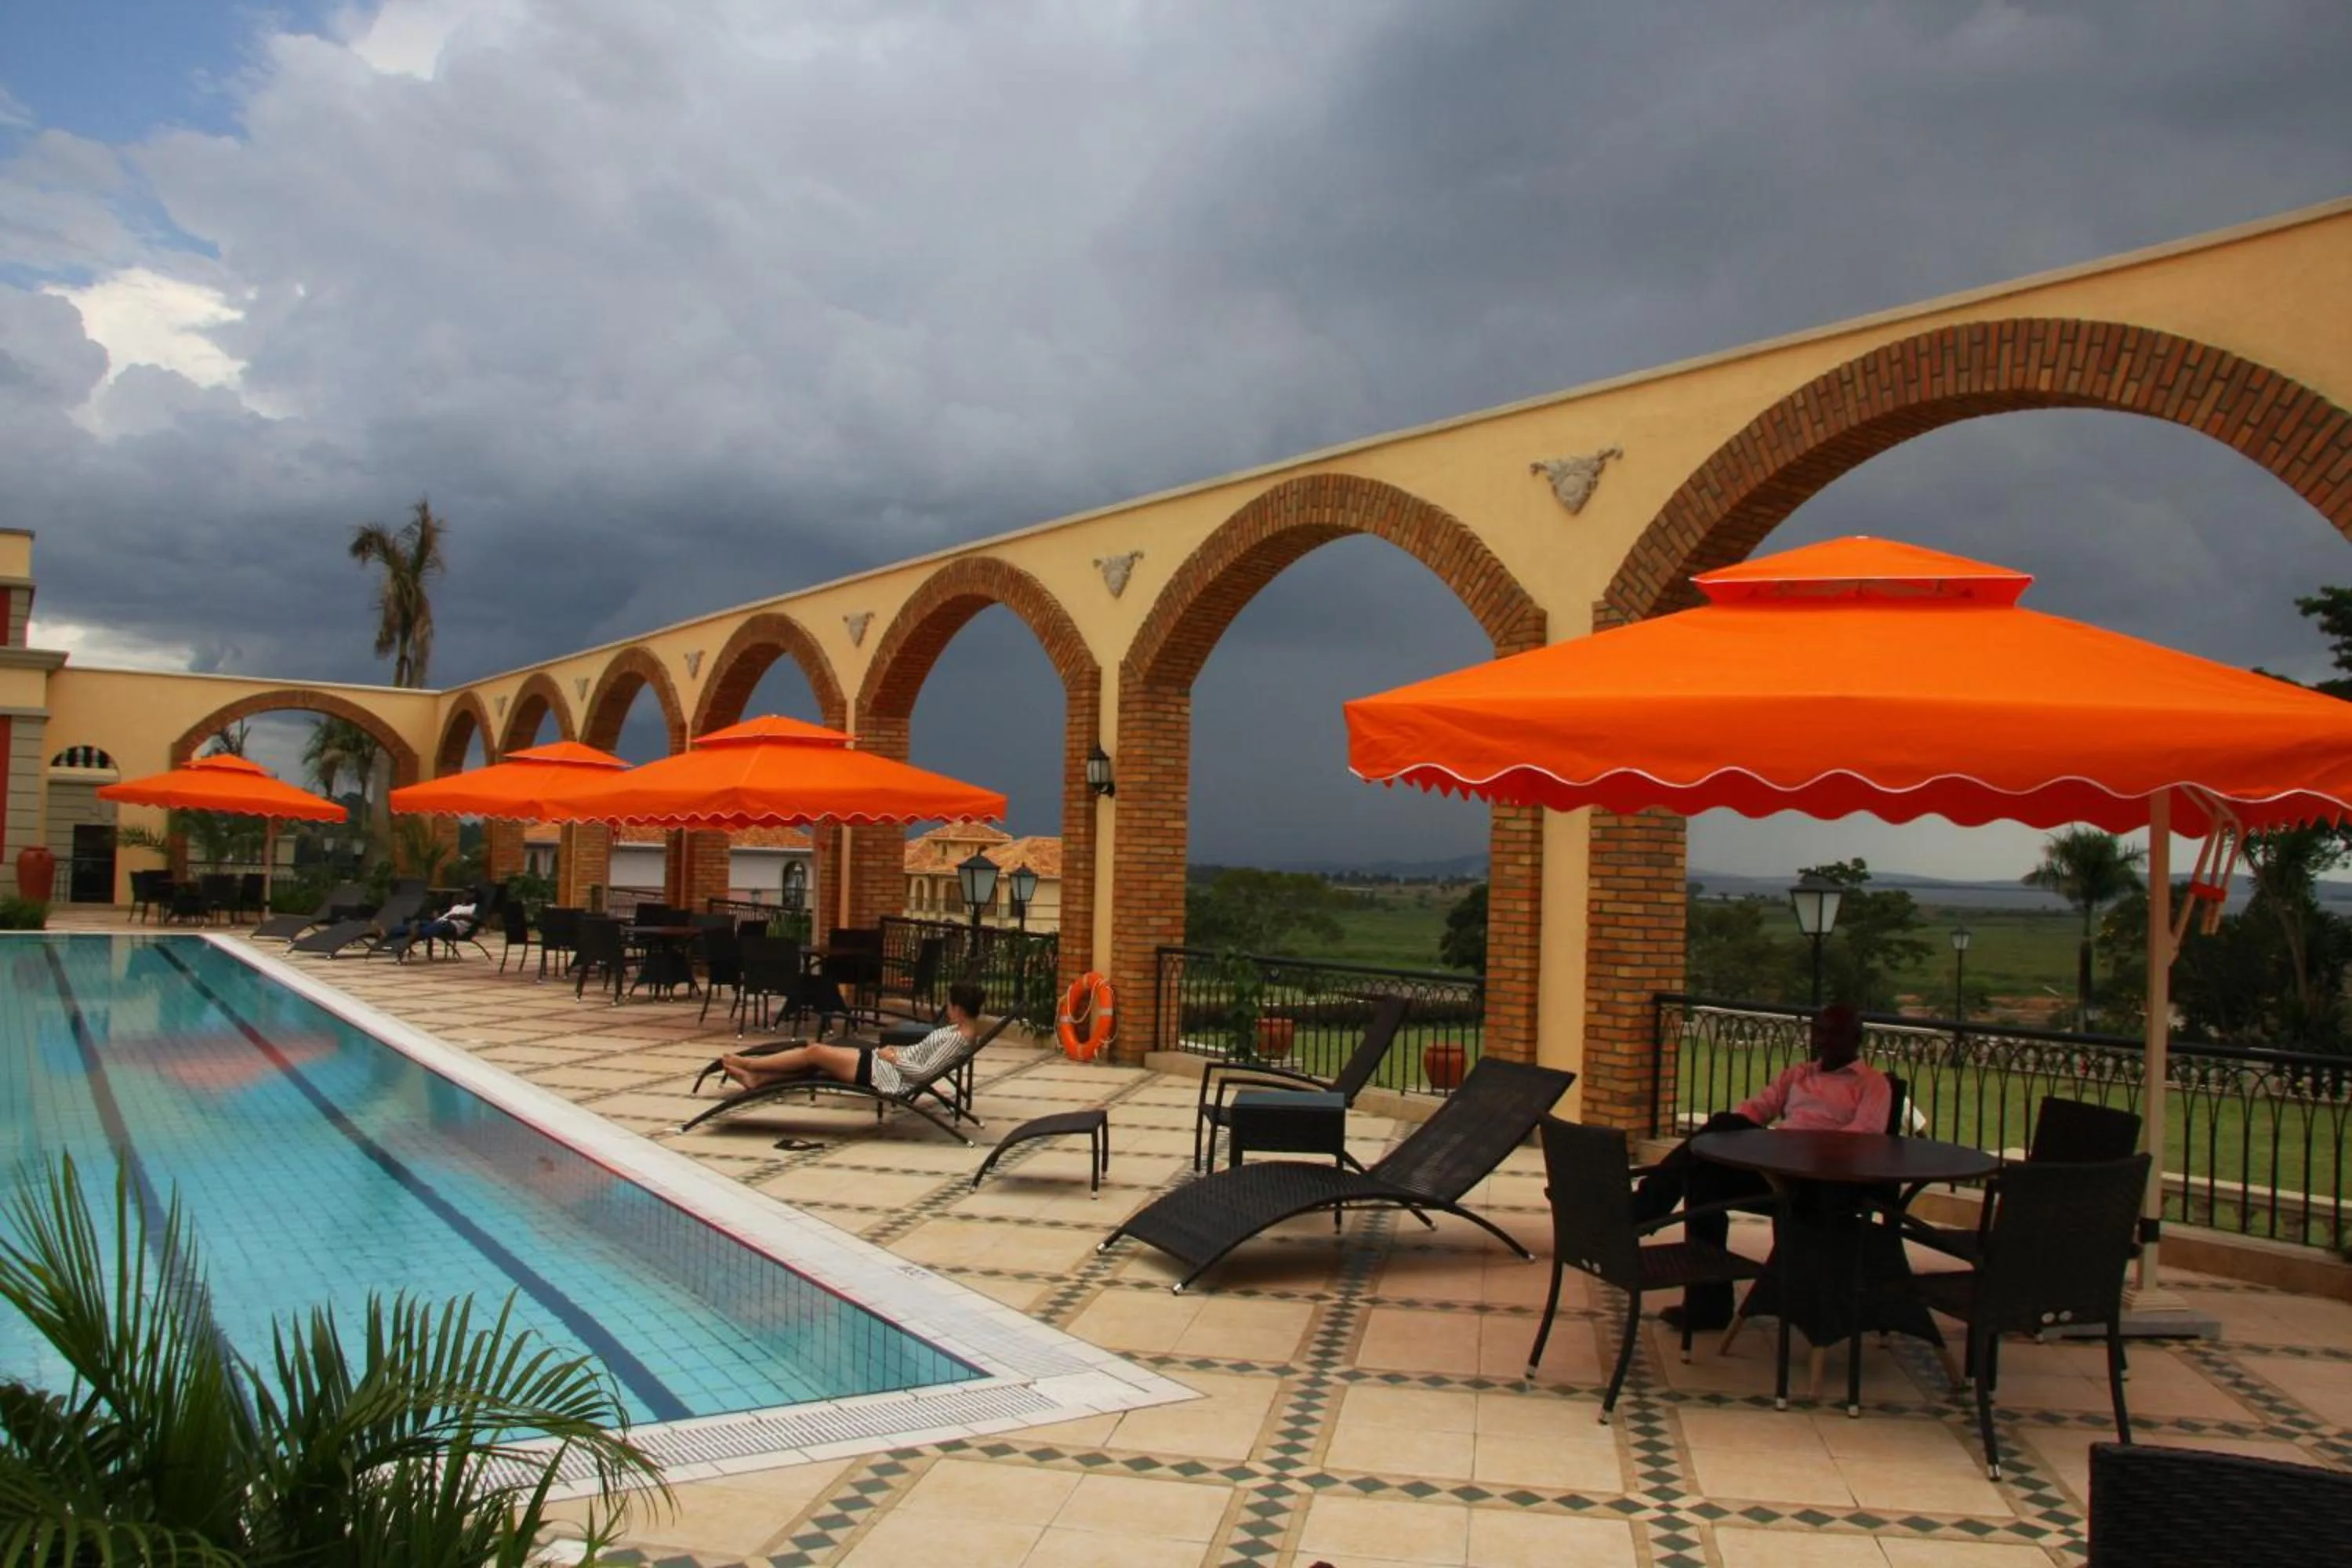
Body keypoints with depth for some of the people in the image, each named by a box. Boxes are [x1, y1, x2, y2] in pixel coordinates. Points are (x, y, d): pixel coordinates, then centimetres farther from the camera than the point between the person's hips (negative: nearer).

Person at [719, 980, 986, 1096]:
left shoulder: (958, 1038, -22)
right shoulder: (962, 1029, 8)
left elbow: (925, 1072, -25)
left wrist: (894, 1058, -13)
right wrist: (898, 1051, 5)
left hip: (886, 1075, -10)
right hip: (887, 1065, 10)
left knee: (815, 1052, -3)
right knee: (817, 1060, 7)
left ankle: (748, 1063, 11)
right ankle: (756, 1078, 13)